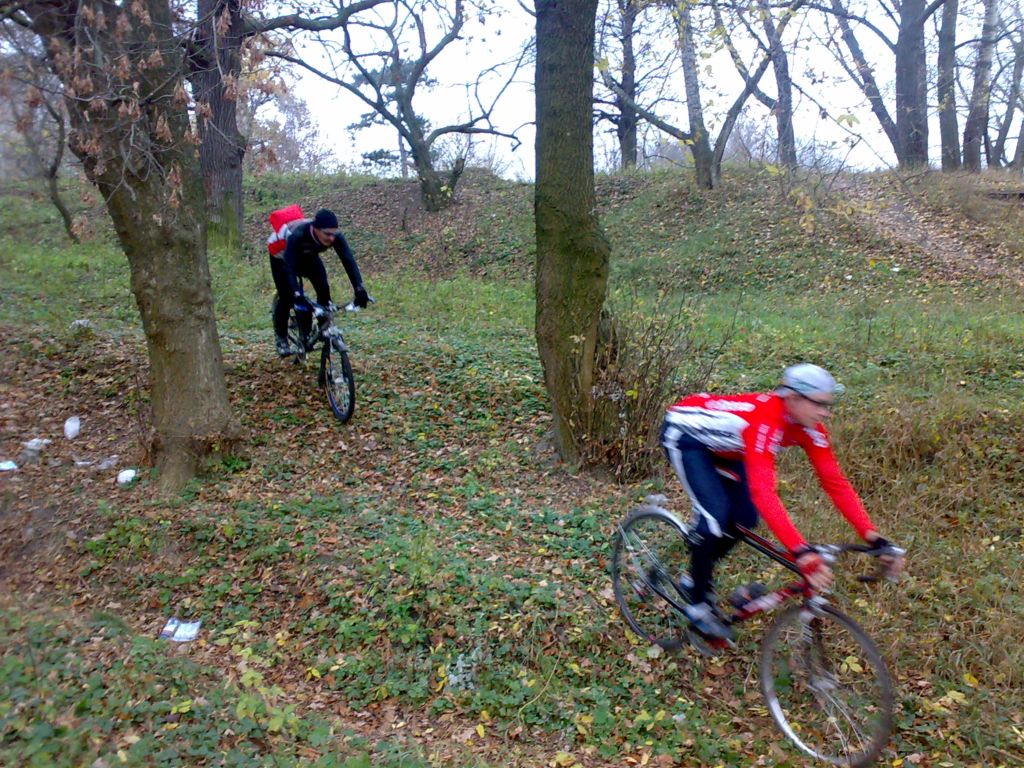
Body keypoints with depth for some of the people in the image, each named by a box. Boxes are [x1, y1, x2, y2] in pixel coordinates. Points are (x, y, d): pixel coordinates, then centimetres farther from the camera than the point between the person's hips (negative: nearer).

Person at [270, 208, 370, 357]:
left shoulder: (335, 237, -34)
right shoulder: (297, 236, -44)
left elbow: (349, 261, -38)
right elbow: (289, 266, -48)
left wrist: (359, 289, -50)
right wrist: (297, 294, -60)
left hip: (309, 257, 4)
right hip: (282, 257, -3)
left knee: (323, 289, -18)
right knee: (287, 298, -11)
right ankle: (280, 337, 12)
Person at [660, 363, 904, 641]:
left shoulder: (809, 428, -17)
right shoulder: (764, 421, -40)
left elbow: (835, 482, -15)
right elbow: (763, 491, -49)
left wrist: (873, 537, -23)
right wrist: (802, 552, -56)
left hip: (721, 446, 8)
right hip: (685, 433, -8)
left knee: (745, 517, -3)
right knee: (715, 513, -22)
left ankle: (696, 577, 21)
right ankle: (697, 604, -4)